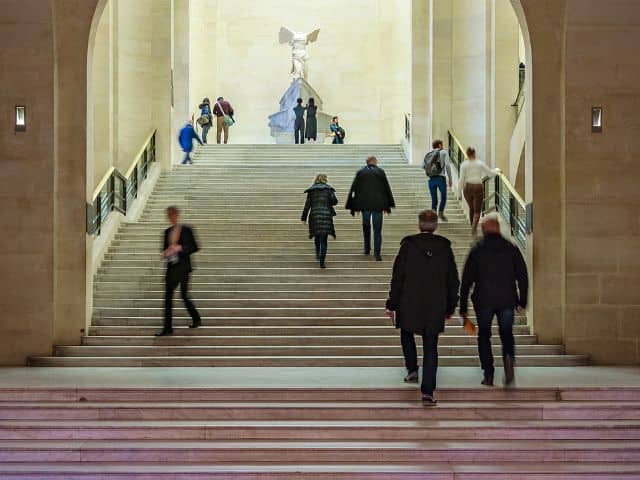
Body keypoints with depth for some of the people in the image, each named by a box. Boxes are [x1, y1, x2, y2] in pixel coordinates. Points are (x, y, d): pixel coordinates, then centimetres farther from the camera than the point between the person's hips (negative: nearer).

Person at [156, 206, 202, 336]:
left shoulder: (186, 230, -4)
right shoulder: (168, 231, 11)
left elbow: (194, 247, -6)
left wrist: (180, 248, -18)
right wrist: (165, 253, -5)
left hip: (183, 267, -6)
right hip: (171, 267, 6)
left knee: (184, 295, -5)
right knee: (168, 296, 5)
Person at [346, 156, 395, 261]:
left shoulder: (360, 173, 3)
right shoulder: (380, 172, 0)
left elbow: (353, 189, 4)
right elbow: (387, 188, 3)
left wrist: (352, 207, 9)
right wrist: (388, 205, 11)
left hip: (364, 204, 1)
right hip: (378, 204, -1)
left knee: (366, 226, 18)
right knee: (377, 229, 1)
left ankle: (367, 250, 24)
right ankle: (377, 253, -6)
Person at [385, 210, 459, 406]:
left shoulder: (408, 245, -7)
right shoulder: (444, 247, -1)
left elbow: (398, 277, -6)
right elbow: (453, 280, 5)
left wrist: (392, 305, 0)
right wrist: (450, 307, 15)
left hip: (409, 304, -1)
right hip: (436, 307, 1)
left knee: (407, 333, 27)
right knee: (431, 347, 4)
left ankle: (412, 369, 18)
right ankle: (427, 391, -2)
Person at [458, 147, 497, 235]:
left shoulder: (464, 165, -4)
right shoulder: (480, 163, -3)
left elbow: (461, 180, -5)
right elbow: (490, 173, 5)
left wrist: (459, 193, 1)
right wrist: (496, 170, 28)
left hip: (468, 188, 1)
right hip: (478, 187, -1)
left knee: (471, 208, 22)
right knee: (477, 211, 3)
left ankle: (473, 228, 32)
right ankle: (474, 228, -18)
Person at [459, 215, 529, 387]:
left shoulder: (477, 250, 0)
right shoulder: (511, 248, 5)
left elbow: (466, 280, 0)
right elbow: (522, 276, 3)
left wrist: (463, 307, 4)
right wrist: (522, 301, 9)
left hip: (483, 301, -1)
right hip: (507, 300, 1)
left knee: (484, 335, 14)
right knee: (506, 334, 15)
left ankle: (488, 374, 6)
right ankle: (509, 356, -17)